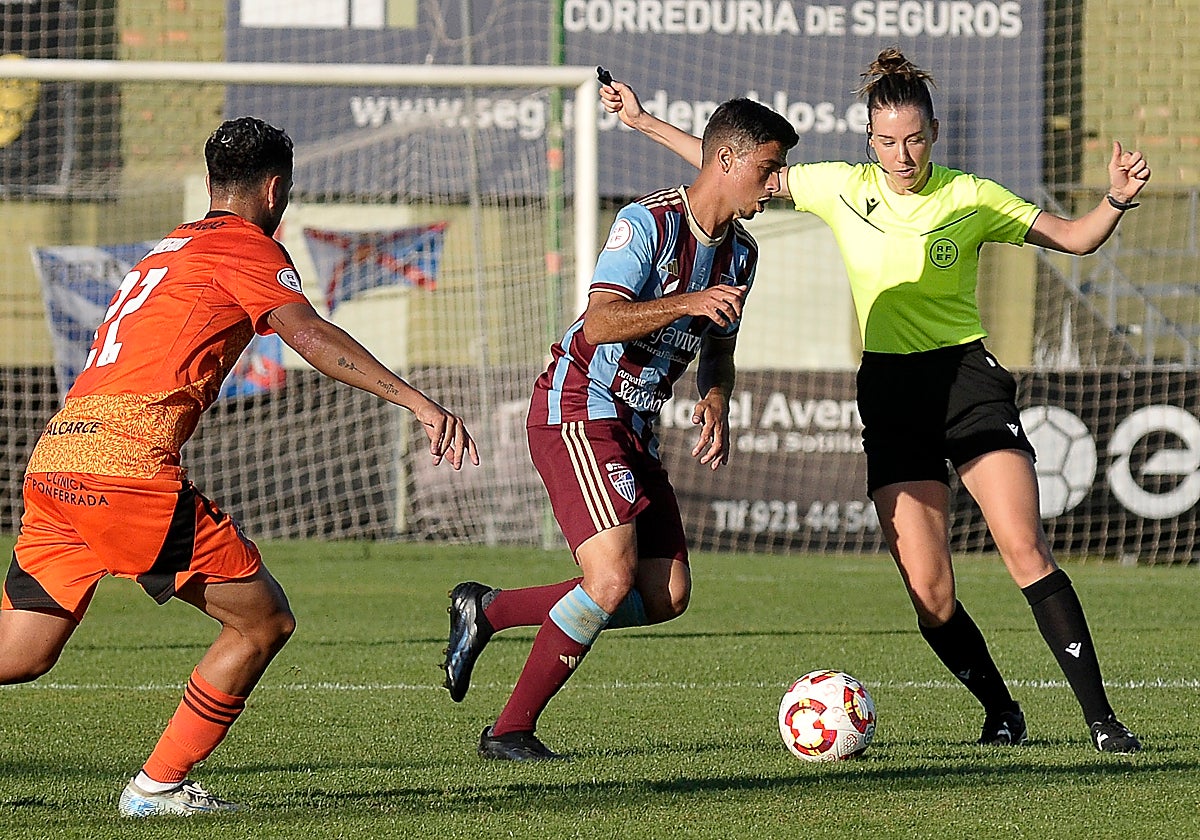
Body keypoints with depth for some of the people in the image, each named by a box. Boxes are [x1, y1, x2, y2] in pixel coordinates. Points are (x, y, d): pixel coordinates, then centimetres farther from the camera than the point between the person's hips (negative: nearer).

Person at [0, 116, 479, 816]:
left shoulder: (170, 248, 29)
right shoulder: (248, 247, 3)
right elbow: (307, 334, -13)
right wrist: (418, 401, -21)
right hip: (130, 461, -8)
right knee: (265, 621, 3)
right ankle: (158, 785, 4)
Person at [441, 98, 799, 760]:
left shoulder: (739, 254, 10)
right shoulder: (648, 222, -16)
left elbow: (718, 345, 22)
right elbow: (600, 322, -26)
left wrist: (716, 403, 1)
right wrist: (687, 302, -38)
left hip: (634, 429, 9)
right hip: (576, 411, -9)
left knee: (667, 594, 0)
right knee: (615, 578, -20)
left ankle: (486, 610, 13)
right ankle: (509, 732, -9)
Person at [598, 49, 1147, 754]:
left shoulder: (969, 198, 0)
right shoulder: (843, 189, 5)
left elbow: (1074, 239, 5)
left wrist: (1117, 199, -15)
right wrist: (643, 121, 15)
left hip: (967, 377, -2)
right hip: (889, 392, 2)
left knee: (1026, 551, -17)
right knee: (928, 590, -10)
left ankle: (1101, 719, -14)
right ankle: (1003, 715, 11)